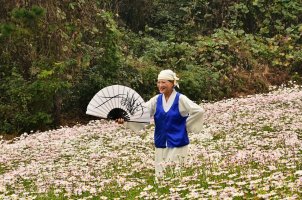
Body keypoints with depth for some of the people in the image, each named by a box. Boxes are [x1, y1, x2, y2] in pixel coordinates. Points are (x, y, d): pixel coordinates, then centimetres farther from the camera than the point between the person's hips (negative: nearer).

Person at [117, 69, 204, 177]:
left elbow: (199, 111, -14)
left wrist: (186, 125, -8)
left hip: (177, 144, -4)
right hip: (161, 145, 5)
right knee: (161, 175, 8)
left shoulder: (180, 99, -8)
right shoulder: (156, 100, 5)